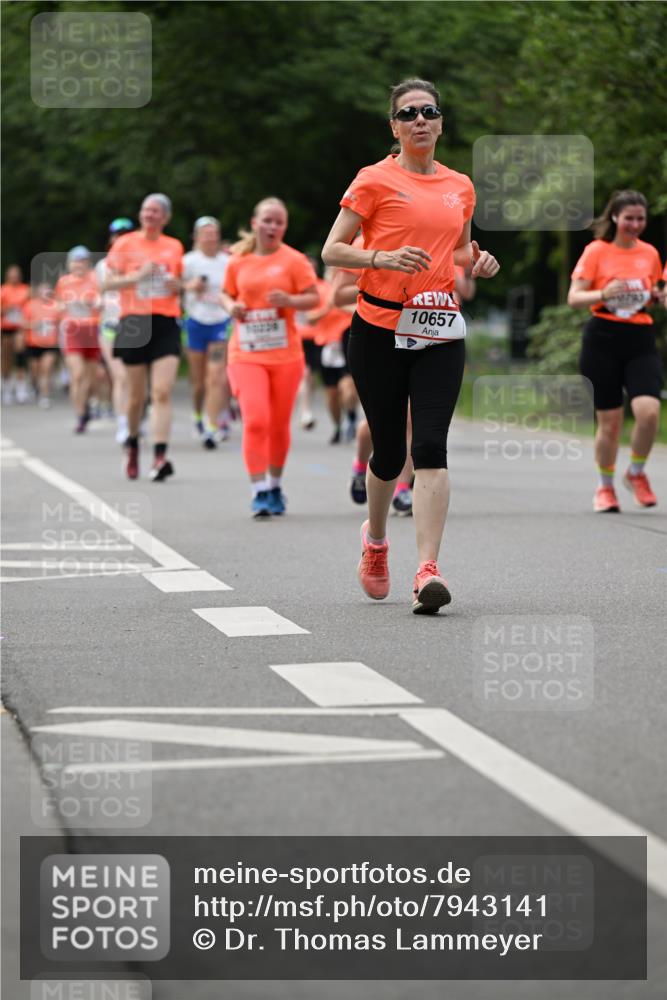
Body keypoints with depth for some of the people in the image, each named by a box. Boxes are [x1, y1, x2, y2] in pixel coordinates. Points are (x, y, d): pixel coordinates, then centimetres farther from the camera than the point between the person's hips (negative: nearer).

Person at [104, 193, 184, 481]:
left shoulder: (174, 247, 11)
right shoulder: (125, 244, 3)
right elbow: (109, 283, -1)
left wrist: (176, 285, 1)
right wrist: (138, 276, -15)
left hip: (166, 324, 1)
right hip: (134, 322, -1)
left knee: (163, 392, -14)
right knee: (137, 395, 7)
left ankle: (160, 457, -22)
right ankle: (132, 443, 34)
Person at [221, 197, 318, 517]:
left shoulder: (294, 260, -1)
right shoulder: (238, 261, 6)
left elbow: (313, 298, -1)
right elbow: (227, 293, 20)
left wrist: (289, 300, -20)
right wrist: (231, 306, -3)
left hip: (285, 354, 0)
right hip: (246, 354, 0)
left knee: (279, 424, 9)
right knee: (255, 421, -14)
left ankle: (275, 486, 29)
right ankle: (259, 491, -12)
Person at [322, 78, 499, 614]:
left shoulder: (460, 187, 13)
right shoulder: (375, 180, -1)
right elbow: (332, 250, -3)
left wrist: (477, 263, 5)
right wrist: (383, 258, -19)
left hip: (439, 329, 2)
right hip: (379, 327, -2)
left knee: (431, 446, -13)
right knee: (389, 451, 5)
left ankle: (428, 571, -17)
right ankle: (376, 539, 35)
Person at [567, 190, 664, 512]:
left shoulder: (650, 253, 10)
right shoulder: (597, 250, -1)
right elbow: (574, 298, -5)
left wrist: (655, 295, 2)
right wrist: (604, 294, -24)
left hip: (641, 340, 2)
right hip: (602, 340, -2)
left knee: (649, 410, -18)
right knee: (609, 422, 0)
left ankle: (636, 473, 7)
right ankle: (605, 487, 22)